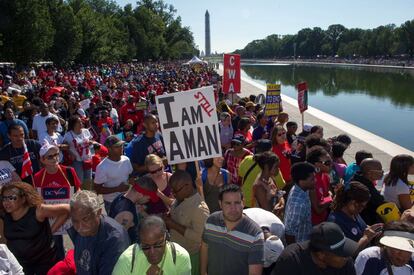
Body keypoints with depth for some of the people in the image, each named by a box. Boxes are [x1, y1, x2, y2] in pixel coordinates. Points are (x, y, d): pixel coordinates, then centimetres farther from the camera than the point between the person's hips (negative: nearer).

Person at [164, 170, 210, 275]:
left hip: (190, 256, -7)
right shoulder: (179, 199, -3)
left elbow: (199, 237, -30)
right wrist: (168, 219, -7)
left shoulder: (199, 207, -28)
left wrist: (174, 225, -28)